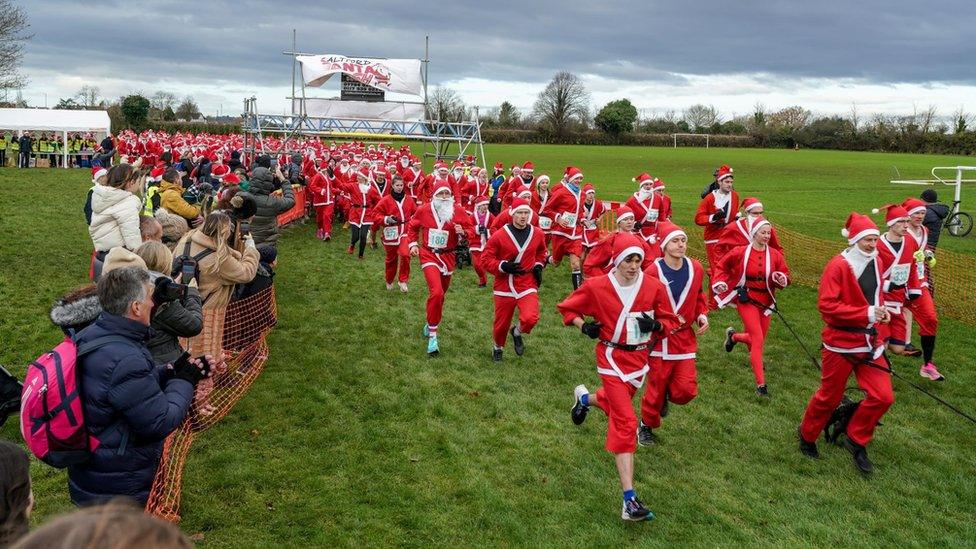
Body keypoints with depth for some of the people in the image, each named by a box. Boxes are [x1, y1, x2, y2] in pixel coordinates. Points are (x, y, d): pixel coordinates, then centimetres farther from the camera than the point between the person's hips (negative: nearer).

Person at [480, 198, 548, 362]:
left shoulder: (537, 234, 1)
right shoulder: (499, 235, -10)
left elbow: (541, 251, 24)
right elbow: (485, 260, -5)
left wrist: (538, 266, 7)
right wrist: (503, 266, -19)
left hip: (527, 285, 1)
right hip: (504, 287, -1)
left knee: (530, 318, -21)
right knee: (501, 323, 9)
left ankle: (517, 332, 16)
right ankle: (497, 347, 43)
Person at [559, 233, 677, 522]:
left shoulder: (654, 286, -6)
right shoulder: (596, 287, -10)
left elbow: (670, 320, 4)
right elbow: (567, 307, 4)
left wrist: (655, 324, -19)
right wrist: (584, 326, -14)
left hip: (639, 357, 4)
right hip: (612, 359, -4)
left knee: (617, 401, 23)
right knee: (625, 421, -13)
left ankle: (584, 398, 61)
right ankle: (630, 501, -13)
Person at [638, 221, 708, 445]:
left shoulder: (695, 268, -1)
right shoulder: (653, 272, -15)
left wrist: (702, 314, 0)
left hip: (685, 337, 4)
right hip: (660, 337, -3)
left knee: (686, 390, -3)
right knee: (657, 385, 8)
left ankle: (666, 395, 33)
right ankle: (646, 426, 33)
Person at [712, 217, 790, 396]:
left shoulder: (775, 255, 0)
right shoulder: (740, 252, -7)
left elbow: (785, 276, 6)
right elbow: (721, 267, 5)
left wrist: (781, 279, -17)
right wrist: (719, 282, -10)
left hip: (765, 302, 4)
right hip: (746, 300, -4)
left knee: (756, 339, 14)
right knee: (758, 339, -14)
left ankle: (733, 336, 51)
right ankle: (760, 384, -10)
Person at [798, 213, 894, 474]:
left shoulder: (875, 263, 6)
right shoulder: (838, 266, -16)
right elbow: (827, 305, -22)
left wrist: (880, 310, 3)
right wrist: (867, 314, -24)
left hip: (869, 342, 6)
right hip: (841, 342, -6)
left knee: (883, 396, -2)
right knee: (830, 397, 8)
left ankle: (856, 440, 19)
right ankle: (807, 436, 34)